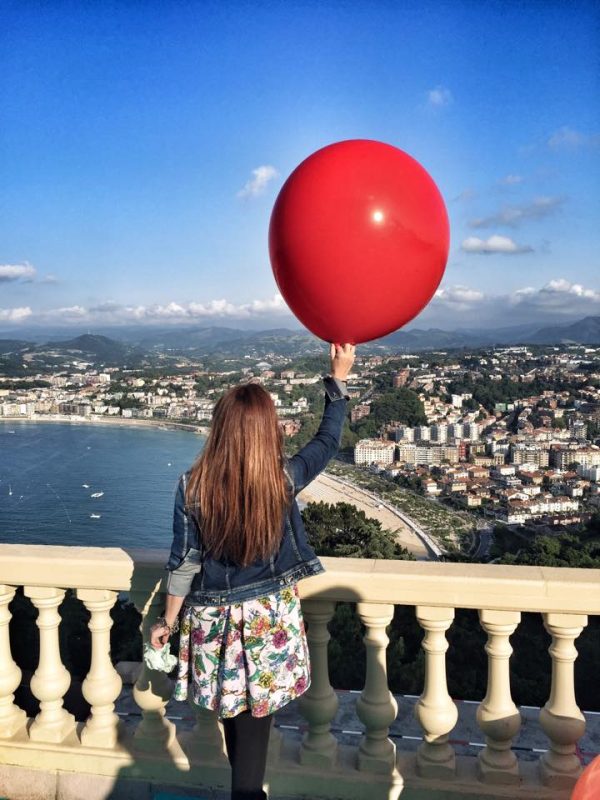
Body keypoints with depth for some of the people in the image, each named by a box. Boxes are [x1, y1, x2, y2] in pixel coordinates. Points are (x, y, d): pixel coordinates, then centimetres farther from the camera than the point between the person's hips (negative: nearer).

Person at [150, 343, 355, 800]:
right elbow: (328, 440, 1)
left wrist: (169, 621, 6)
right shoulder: (285, 480, -17)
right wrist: (339, 378, 9)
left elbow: (183, 563, -8)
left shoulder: (193, 487, -16)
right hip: (269, 622, -1)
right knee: (255, 726, 11)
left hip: (215, 623, 2)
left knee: (234, 714, 24)